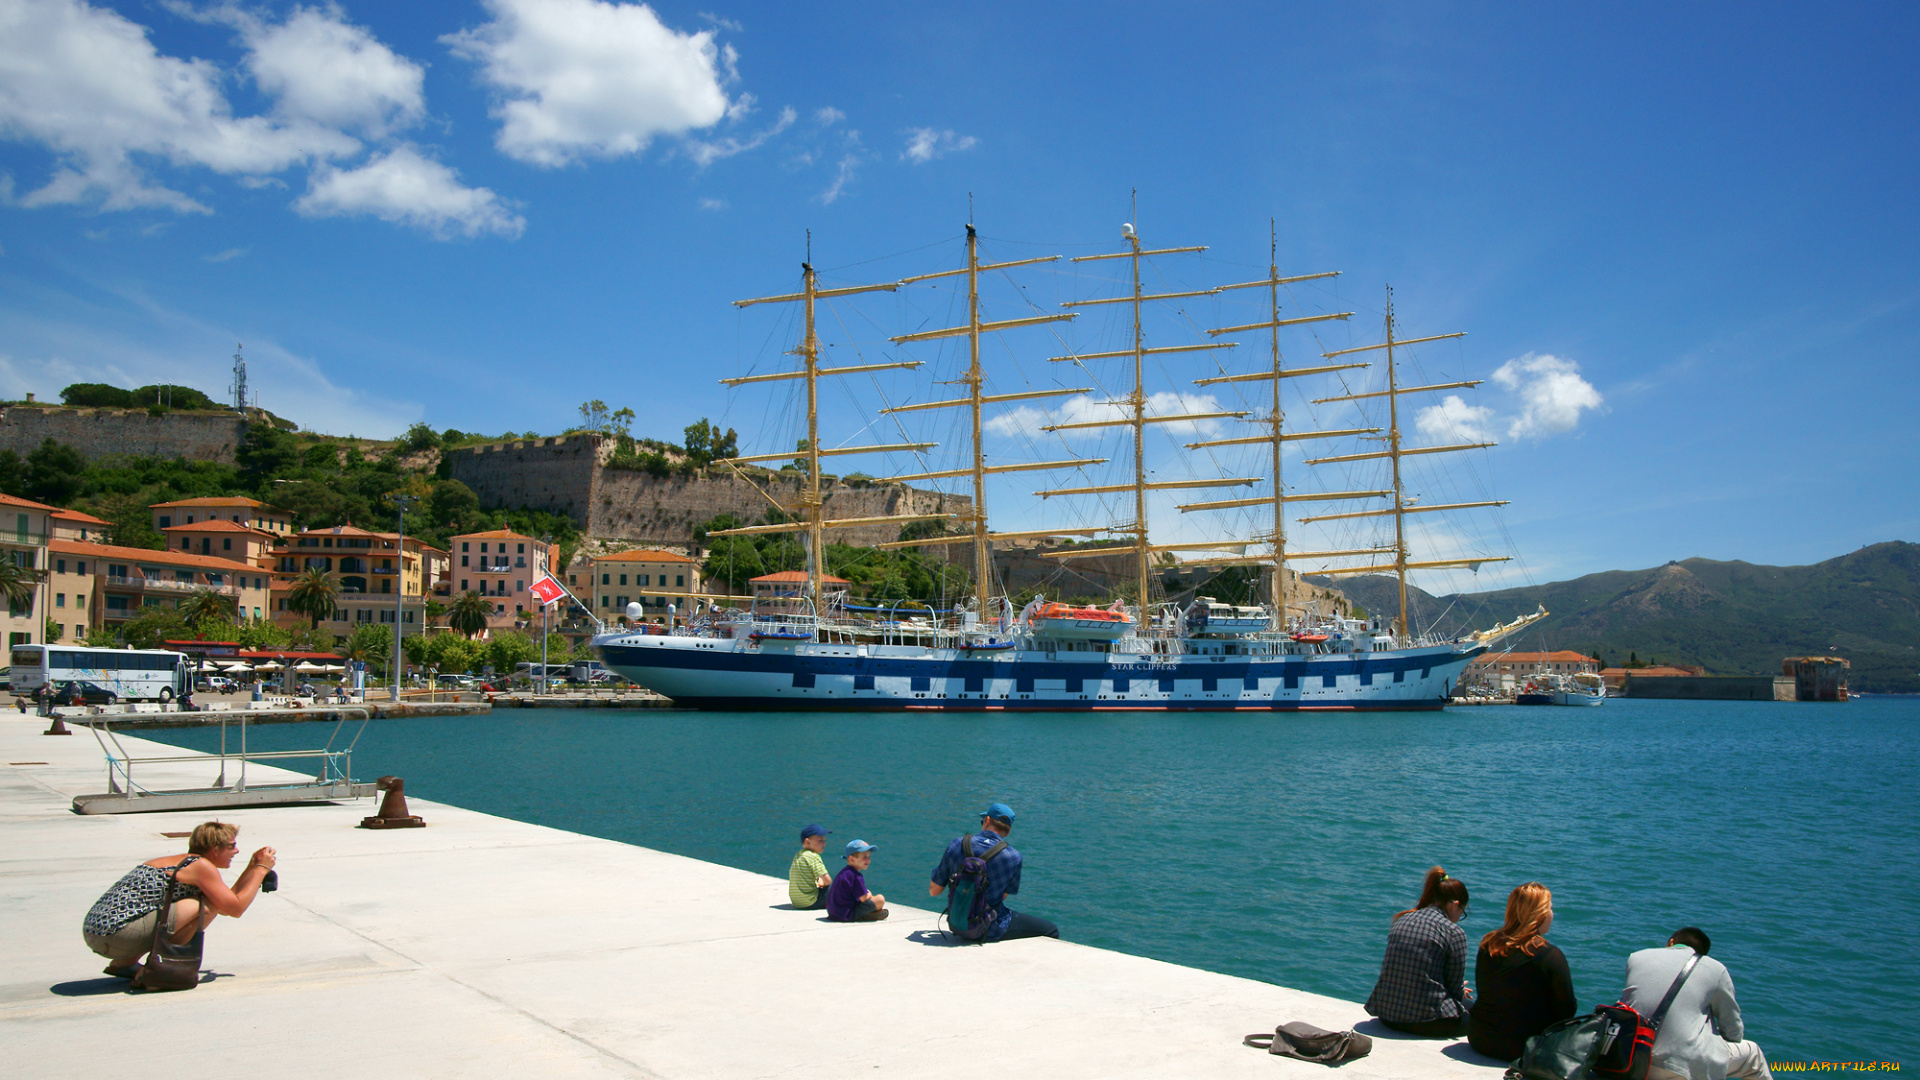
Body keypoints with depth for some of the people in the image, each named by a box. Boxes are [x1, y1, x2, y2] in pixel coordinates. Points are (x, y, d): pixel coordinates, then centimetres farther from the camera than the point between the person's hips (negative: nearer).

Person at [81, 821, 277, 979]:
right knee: (207, 905, -12)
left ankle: (122, 964, 16)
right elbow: (235, 909, -6)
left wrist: (252, 868, 26)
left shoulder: (183, 862, 21)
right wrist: (261, 869, 4)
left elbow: (226, 902, 28)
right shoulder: (201, 866, -7)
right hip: (118, 933, -10)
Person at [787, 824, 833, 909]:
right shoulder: (813, 856, -14)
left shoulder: (798, 856, 13)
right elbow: (827, 881, -17)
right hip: (811, 903, -9)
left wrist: (819, 882, 9)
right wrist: (822, 884, 3)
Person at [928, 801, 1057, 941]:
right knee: (1051, 931, 10)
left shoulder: (955, 846, -8)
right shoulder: (1013, 857, -15)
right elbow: (1004, 896, 0)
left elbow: (934, 891, 0)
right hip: (989, 932, -5)